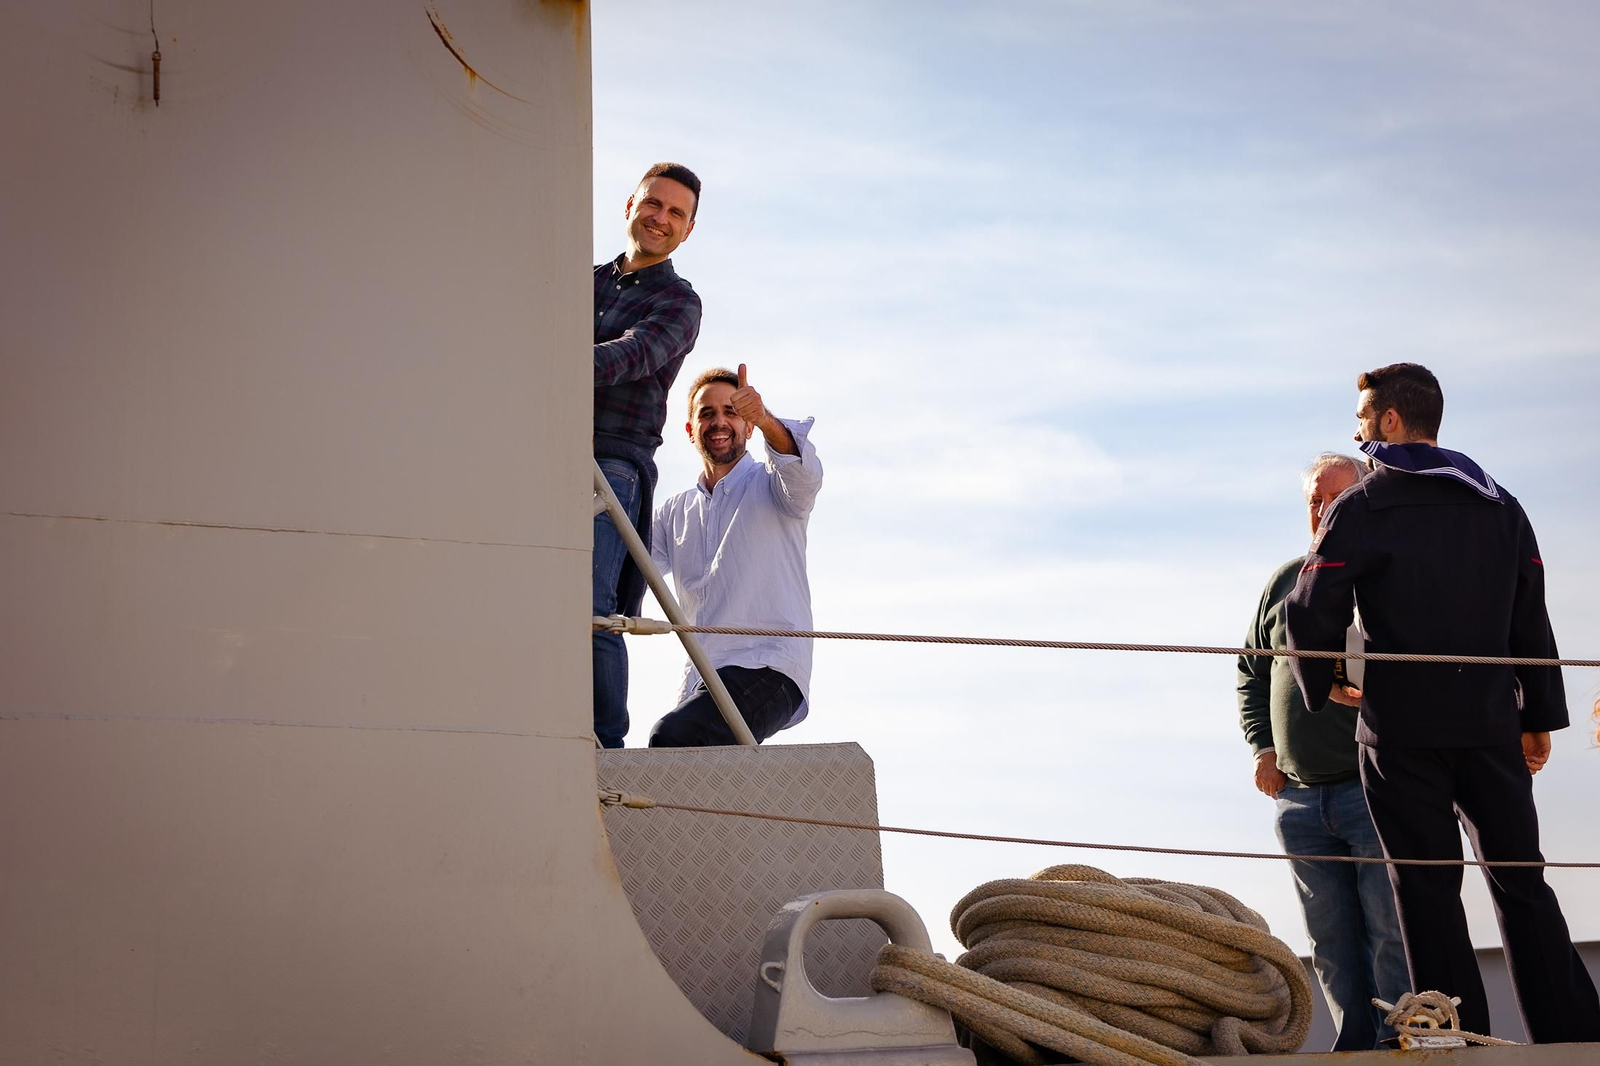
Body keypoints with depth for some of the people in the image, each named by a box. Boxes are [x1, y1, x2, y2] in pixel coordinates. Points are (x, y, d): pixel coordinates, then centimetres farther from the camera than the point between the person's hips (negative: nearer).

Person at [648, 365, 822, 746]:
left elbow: (804, 473, -19)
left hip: (767, 670, -6)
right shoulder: (675, 511, 22)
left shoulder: (769, 486, 5)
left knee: (672, 738, -29)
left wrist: (766, 420, -39)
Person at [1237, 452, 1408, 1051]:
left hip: (1373, 787, -4)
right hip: (1299, 798, 5)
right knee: (1331, 939, 7)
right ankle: (1354, 1045, 12)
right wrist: (1262, 747, 11)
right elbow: (1251, 671, 23)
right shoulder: (1286, 584, 15)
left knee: (1389, 927, -9)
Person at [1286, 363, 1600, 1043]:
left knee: (1428, 888, 0)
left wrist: (1322, 684, 8)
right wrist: (1541, 715, 14)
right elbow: (1531, 620, 10)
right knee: (1521, 881, 9)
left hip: (1402, 729, -4)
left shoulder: (1358, 509, -4)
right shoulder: (1500, 506, 12)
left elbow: (1312, 613, -10)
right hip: (1490, 723, 4)